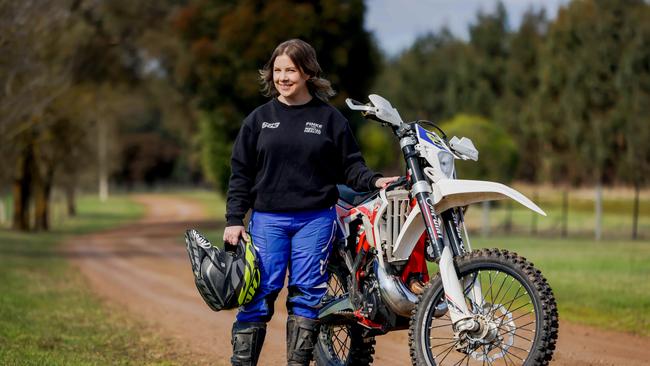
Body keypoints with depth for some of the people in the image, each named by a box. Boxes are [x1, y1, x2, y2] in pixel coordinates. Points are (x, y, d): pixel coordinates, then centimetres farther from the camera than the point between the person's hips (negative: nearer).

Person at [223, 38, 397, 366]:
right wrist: (234, 219, 0)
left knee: (307, 294, 1)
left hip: (316, 219, 0)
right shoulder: (259, 119, 8)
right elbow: (241, 172, 7)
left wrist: (374, 181, -13)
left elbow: (350, 166, 6)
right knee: (259, 293, -4)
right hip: (267, 219, 0)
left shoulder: (330, 118, 5)